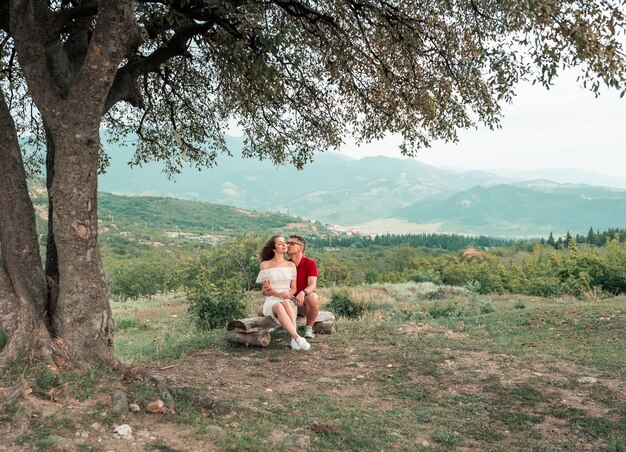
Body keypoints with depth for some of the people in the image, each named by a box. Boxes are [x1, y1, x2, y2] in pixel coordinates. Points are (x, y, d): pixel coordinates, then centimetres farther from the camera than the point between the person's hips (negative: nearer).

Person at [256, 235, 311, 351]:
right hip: (272, 302, -2)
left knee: (286, 302, -37)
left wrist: (288, 294, -15)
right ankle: (297, 338, -51)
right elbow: (266, 290, 0)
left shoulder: (291, 265, 11)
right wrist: (279, 294, -18)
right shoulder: (265, 265, 4)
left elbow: (294, 288, 9)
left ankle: (294, 339, -47)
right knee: (279, 307, -39)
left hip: (289, 301, 2)